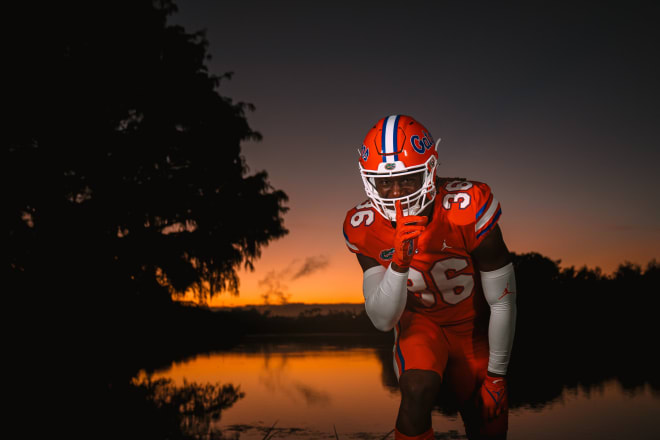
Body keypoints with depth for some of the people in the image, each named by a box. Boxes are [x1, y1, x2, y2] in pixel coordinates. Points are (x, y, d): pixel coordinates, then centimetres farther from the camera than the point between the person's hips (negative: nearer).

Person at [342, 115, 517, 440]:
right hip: (420, 323, 0)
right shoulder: (365, 227, -19)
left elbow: (502, 301, -16)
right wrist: (400, 261, -40)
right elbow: (383, 321, -22)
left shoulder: (467, 209, -27)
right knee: (417, 390, -31)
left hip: (472, 328, 0)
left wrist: (496, 376, -9)